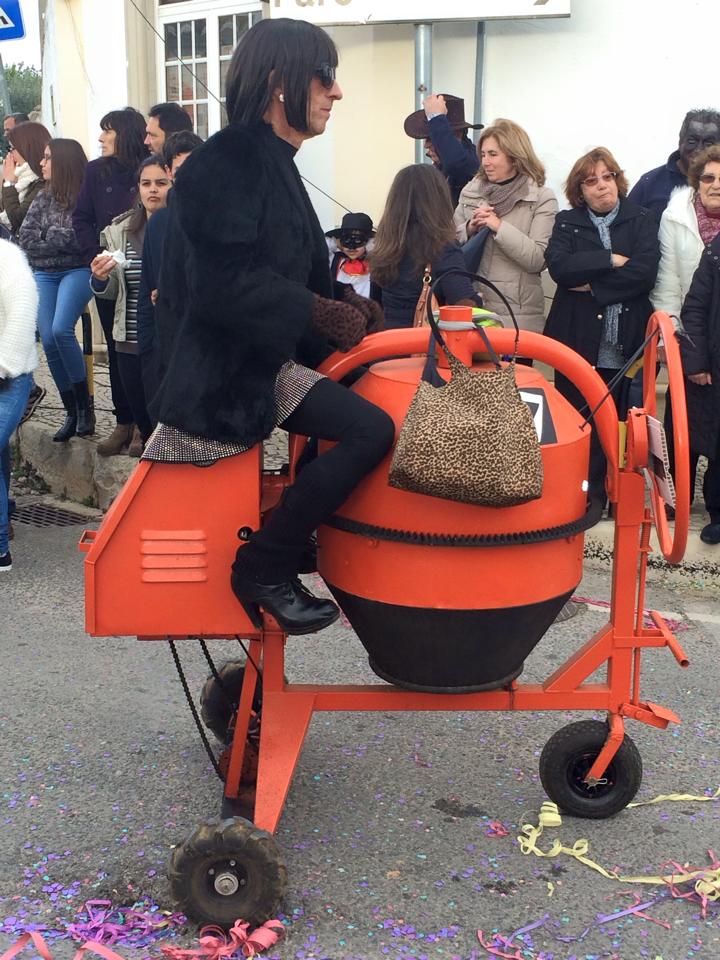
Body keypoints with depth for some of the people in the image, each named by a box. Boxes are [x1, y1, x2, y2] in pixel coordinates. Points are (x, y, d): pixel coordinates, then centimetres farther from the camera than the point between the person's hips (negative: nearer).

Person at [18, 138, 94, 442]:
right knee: (48, 341, -3)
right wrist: (59, 239, -7)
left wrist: (45, 237, -5)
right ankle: (71, 413, 8)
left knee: (61, 330, -24)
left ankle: (85, 405, -8)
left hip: (76, 271, -6)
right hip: (44, 275, 6)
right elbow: (24, 237, 5)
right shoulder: (44, 197, 12)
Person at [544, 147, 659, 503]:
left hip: (626, 343, 0)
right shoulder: (567, 222, 10)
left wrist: (593, 286, -11)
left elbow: (644, 272, -9)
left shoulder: (641, 221, 7)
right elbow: (559, 266, -9)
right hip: (578, 341, 0)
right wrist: (611, 260, -10)